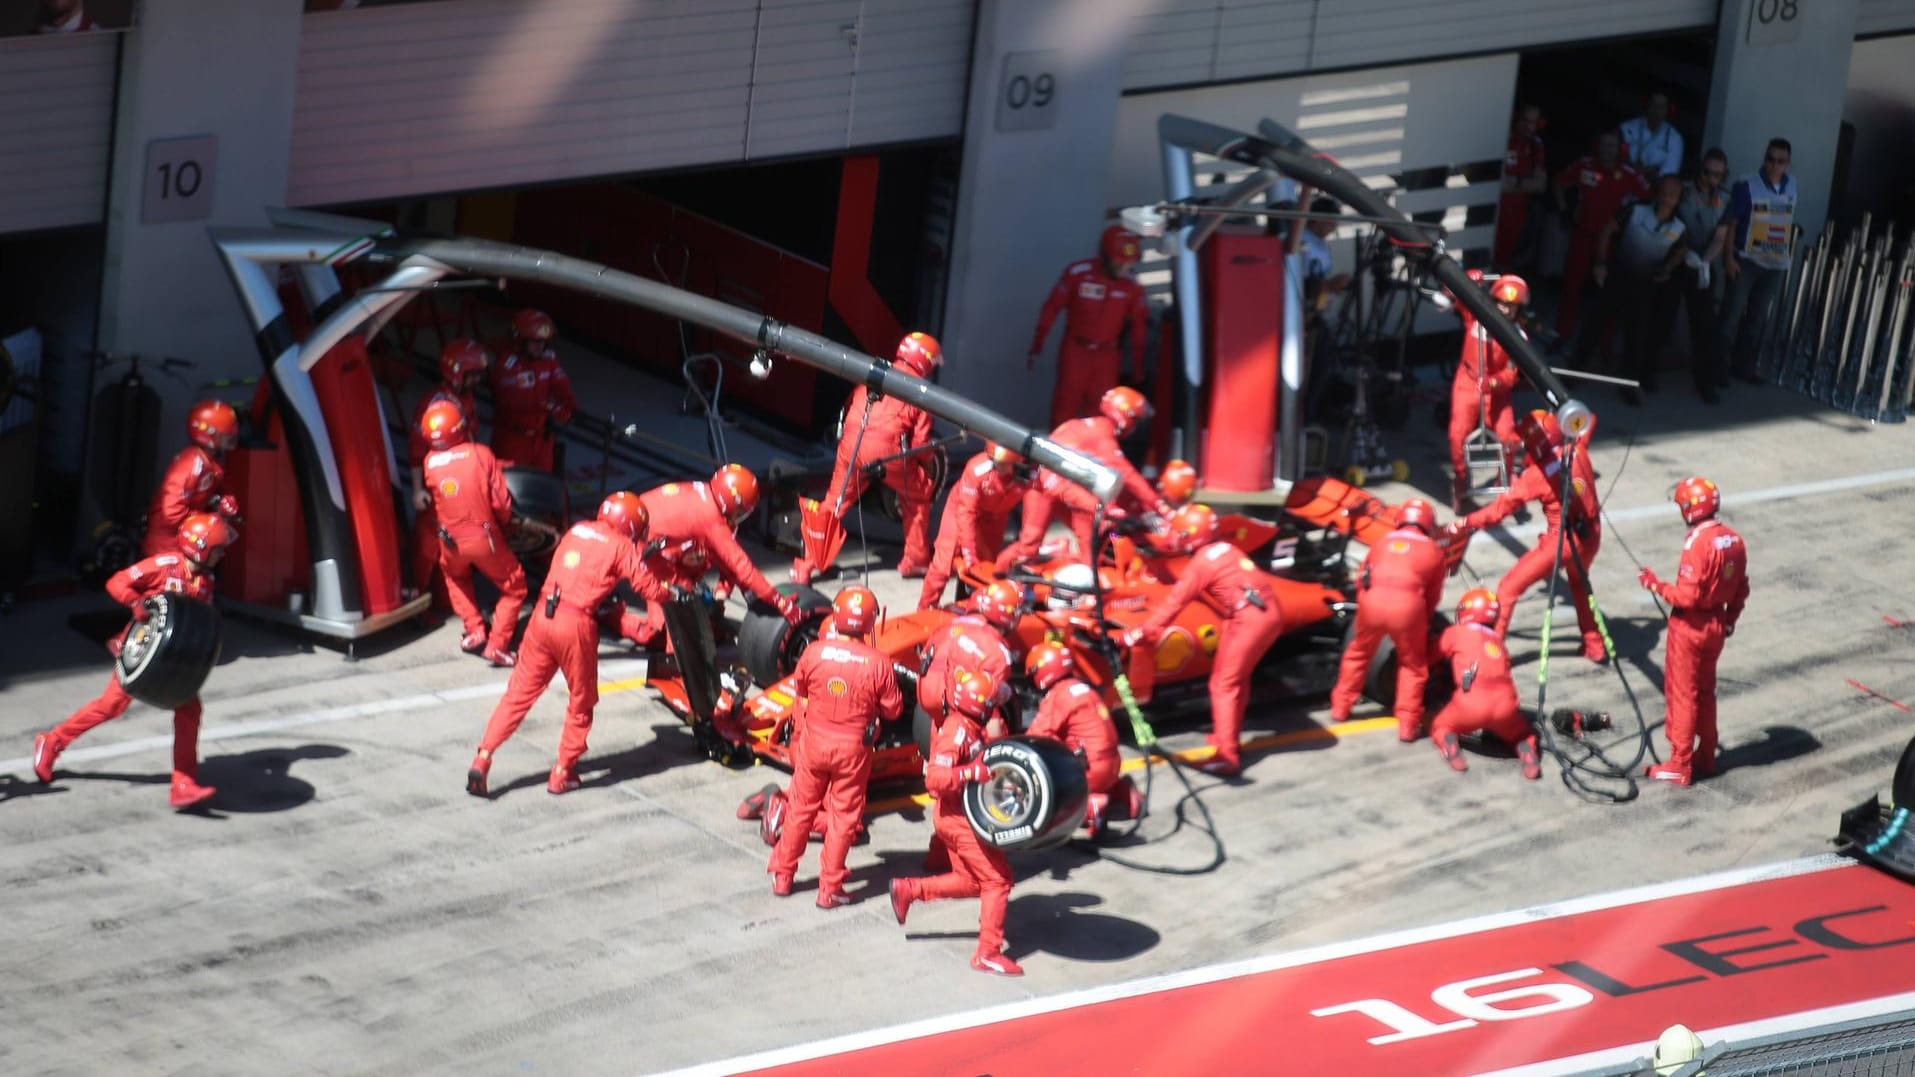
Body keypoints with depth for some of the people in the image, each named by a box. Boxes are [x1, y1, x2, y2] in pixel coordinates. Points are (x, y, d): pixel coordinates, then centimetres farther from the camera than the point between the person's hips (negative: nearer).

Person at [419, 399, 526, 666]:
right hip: (484, 537, -3)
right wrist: (505, 524, 8)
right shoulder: (481, 454, -15)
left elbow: (431, 499, 4)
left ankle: (474, 631, 28)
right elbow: (501, 501, -12)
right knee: (514, 588, 16)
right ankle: (497, 644, 6)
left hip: (451, 541, 3)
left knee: (456, 578, 35)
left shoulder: (430, 462, -8)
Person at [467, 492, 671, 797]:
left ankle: (482, 759, 4)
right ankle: (562, 774, 18)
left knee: (519, 692, 12)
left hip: (542, 615, 5)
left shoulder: (577, 531, 16)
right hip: (576, 624, -5)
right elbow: (648, 588, -2)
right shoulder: (621, 547, 0)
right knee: (581, 702, 14)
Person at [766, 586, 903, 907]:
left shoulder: (814, 652, -14)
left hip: (813, 743, 2)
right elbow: (893, 710, -8)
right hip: (853, 748, -2)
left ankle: (782, 876, 29)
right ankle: (829, 889, 16)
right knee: (843, 817, 11)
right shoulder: (878, 663, -19)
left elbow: (798, 690, 4)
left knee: (801, 809, 18)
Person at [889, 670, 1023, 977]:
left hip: (956, 816, 10)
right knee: (997, 880, -6)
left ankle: (908, 890, 19)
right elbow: (935, 778, -31)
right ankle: (988, 954, -4)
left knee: (970, 881, 18)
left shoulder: (967, 729, 7)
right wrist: (975, 773, -38)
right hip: (960, 819, -10)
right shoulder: (957, 732, -22)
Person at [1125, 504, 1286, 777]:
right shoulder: (1225, 549, 17)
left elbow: (1174, 602, -6)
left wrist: (1142, 632, -2)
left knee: (1224, 684, -4)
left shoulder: (1201, 563, -7)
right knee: (1237, 677, 23)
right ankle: (1227, 735, 35)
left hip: (1250, 619, -9)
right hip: (1271, 613, 9)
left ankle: (1227, 756, -10)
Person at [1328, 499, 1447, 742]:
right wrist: (1422, 620, 39)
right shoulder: (1433, 551, 20)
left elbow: (1361, 578, 25)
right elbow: (1433, 596, 22)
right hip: (1408, 604, -2)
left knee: (1359, 653, 27)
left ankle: (1340, 708, 36)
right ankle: (1407, 725, 13)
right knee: (1413, 665, 18)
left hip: (1372, 600, 2)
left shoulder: (1382, 543, 25)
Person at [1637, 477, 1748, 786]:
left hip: (1690, 627, -8)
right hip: (1716, 626, 8)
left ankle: (1680, 766, 8)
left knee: (1682, 694, 3)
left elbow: (1687, 596, -25)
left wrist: (1656, 585, -12)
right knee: (1705, 691, 20)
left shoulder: (1697, 543, -25)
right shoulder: (1734, 540, 0)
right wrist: (1729, 620, 20)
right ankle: (1706, 757, 28)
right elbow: (1741, 589, 9)